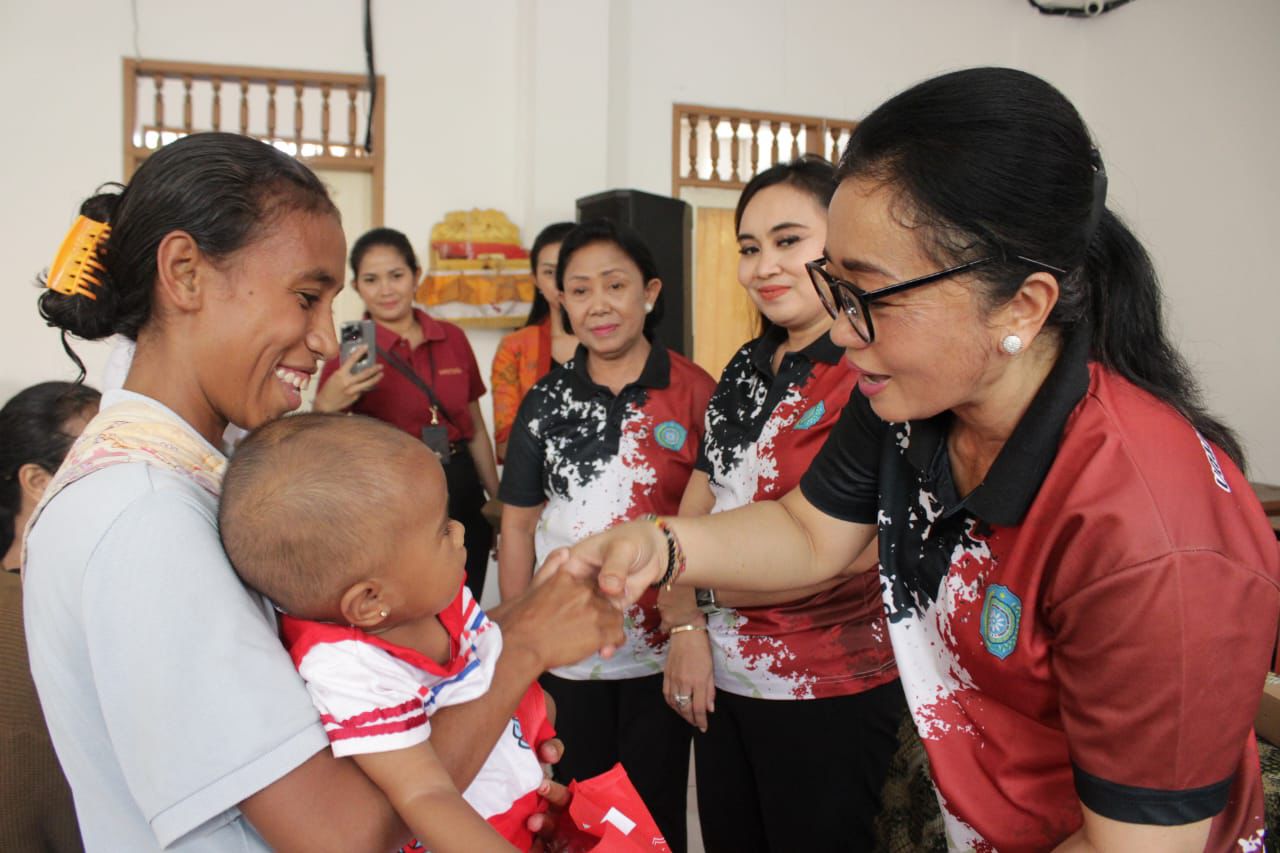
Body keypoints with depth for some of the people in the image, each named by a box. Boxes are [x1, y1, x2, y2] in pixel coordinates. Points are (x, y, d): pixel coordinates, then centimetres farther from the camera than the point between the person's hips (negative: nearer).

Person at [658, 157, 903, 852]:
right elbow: (698, 502, 6)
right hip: (722, 679, 7)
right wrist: (686, 626, -3)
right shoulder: (747, 369, 7)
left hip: (828, 693, -7)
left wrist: (704, 590, -13)